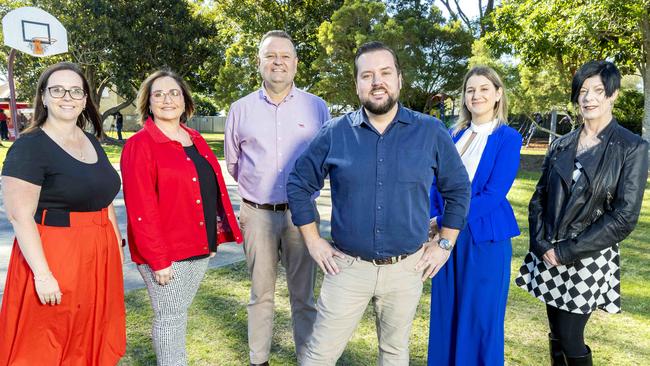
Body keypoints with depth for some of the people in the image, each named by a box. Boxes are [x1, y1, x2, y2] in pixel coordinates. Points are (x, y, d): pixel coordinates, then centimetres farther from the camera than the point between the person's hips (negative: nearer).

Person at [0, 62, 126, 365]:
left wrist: (117, 249, 16)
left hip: (99, 259, 7)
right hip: (54, 258, -6)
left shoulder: (92, 142, 10)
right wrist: (42, 274, -21)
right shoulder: (29, 147, -11)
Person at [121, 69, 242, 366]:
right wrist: (158, 259, -19)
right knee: (170, 317, 7)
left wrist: (215, 236, 11)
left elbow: (212, 190, 15)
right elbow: (140, 209, -17)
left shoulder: (195, 140, 9)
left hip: (200, 247, 7)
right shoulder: (140, 145, -12)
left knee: (180, 313, 20)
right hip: (165, 251, -6)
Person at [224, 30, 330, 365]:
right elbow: (233, 164, 16)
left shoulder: (317, 107, 1)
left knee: (303, 294, 9)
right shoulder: (240, 109, 4)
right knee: (261, 294, 14)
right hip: (257, 214, 1)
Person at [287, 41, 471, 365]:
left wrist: (445, 245, 3)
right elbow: (298, 185, 4)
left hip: (406, 268, 1)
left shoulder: (431, 132, -3)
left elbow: (458, 189, 7)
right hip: (347, 266, 0)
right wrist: (313, 242, 0)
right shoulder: (335, 133, -4)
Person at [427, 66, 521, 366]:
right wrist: (433, 221, -8)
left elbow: (494, 194, -15)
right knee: (446, 316, 14)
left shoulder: (508, 138, -5)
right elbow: (436, 184, 8)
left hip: (485, 238, -4)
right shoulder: (453, 135, 9)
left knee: (481, 318, 8)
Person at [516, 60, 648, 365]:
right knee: (557, 338, 13)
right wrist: (542, 244, -7)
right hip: (549, 257, 4)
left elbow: (625, 216, -12)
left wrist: (566, 252, -14)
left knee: (570, 341, 1)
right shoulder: (560, 145, 6)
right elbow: (539, 198, 8)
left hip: (588, 259, -4)